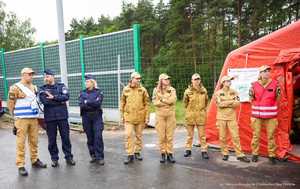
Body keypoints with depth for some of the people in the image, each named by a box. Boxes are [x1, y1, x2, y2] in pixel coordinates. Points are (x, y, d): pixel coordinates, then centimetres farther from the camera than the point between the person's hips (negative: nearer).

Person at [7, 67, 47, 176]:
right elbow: (10, 104, -4)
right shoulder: (15, 88, -6)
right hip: (21, 119, -5)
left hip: (34, 118, 6)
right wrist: (17, 115, 2)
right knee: (21, 143, -1)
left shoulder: (34, 87, 12)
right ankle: (20, 165, 7)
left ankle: (35, 160, 26)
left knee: (34, 141, 13)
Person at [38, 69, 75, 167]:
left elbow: (66, 97, -9)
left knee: (65, 137, 5)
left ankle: (68, 157, 17)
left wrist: (54, 97, -14)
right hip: (49, 117, 1)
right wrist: (60, 101, -11)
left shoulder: (61, 86, 6)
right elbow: (45, 101, -10)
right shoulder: (42, 89, 6)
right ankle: (54, 159, 20)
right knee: (52, 139, 6)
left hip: (62, 116, 0)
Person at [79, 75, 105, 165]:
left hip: (97, 117, -2)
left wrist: (87, 102, -9)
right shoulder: (82, 93, 8)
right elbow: (81, 105, -5)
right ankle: (93, 156, 19)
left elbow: (98, 103, -13)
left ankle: (100, 157, -1)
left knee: (98, 137, -7)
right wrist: (93, 105, -13)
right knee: (90, 137, 6)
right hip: (86, 117, 3)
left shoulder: (98, 92, 2)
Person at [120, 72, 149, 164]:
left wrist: (147, 117, -4)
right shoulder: (126, 89, 2)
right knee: (128, 135, -5)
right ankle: (130, 154, 4)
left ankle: (137, 152, 26)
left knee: (139, 135, 11)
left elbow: (146, 104, 0)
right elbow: (122, 103, 8)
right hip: (129, 117, 0)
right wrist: (122, 115, 6)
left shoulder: (143, 90, -1)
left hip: (140, 117, 1)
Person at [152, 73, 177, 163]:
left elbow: (173, 100, -9)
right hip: (160, 115, -1)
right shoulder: (156, 90, 5)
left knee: (170, 136, 2)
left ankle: (169, 153, 10)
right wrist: (167, 102, -10)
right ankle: (163, 153, 12)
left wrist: (162, 99, -9)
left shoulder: (172, 90, 8)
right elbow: (155, 102, -7)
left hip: (170, 114, 1)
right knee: (161, 136, 2)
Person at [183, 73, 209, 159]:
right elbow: (185, 102, 7)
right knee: (190, 134, 11)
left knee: (202, 134, 3)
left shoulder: (204, 90, 2)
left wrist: (203, 109, 13)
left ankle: (204, 151, 11)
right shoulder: (188, 91, -5)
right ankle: (188, 149, 22)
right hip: (190, 115, -1)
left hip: (201, 115, 1)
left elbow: (206, 101, 15)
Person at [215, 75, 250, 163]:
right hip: (221, 117, -1)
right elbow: (219, 104, -13)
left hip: (232, 117, 1)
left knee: (235, 136, -1)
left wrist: (225, 103, -13)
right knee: (222, 137, 5)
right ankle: (225, 154, 18)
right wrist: (231, 101, -10)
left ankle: (240, 155, 6)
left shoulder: (234, 92, 6)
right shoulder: (218, 93, 0)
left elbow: (237, 103, -5)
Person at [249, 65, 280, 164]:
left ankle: (272, 155, 19)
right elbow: (251, 100, 5)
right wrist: (251, 94, -6)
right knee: (256, 135, 8)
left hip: (271, 114, 0)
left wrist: (278, 92, -6)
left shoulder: (275, 83, -1)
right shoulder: (255, 84, -2)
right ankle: (255, 154, 20)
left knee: (271, 136, 6)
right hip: (257, 114, 0)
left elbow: (277, 99, 5)